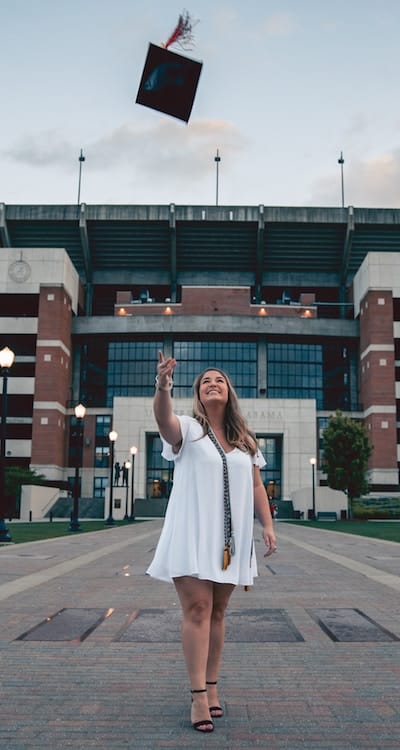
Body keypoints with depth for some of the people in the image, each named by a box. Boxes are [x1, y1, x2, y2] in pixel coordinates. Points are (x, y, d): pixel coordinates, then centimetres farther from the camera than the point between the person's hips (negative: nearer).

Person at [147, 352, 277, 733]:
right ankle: (198, 697, -9)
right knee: (197, 609, -10)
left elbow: (257, 486, 15)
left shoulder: (244, 439, 14)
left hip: (230, 539, 4)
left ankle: (212, 687, 17)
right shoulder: (187, 429, 0)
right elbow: (164, 418, -24)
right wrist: (163, 385, -44)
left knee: (217, 612, 9)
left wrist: (267, 525, 3)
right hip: (192, 535, -4)